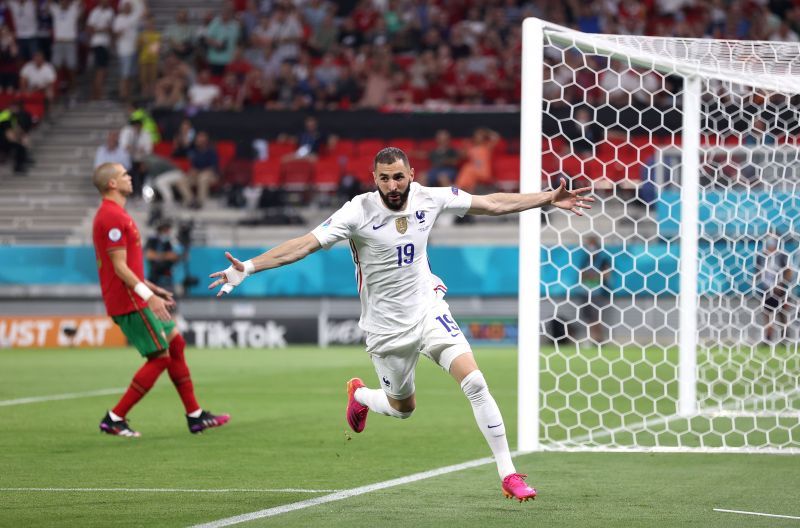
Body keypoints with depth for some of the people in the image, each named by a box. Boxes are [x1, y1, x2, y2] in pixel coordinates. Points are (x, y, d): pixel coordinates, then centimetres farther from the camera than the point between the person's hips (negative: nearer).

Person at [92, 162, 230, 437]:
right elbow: (120, 267, -22)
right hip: (129, 302, -11)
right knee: (160, 357, -7)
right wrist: (149, 295, -26)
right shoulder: (113, 217, -17)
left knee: (175, 343, 12)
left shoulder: (112, 214, 16)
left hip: (135, 299, 11)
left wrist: (152, 289, 22)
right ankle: (114, 419, -4)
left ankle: (195, 416, 16)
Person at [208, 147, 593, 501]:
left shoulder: (430, 199, -8)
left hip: (428, 309, 2)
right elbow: (305, 244, -23)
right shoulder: (359, 212, -19)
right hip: (387, 327, -2)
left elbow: (492, 204, 3)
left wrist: (550, 199, 1)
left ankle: (507, 474, -8)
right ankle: (359, 395, 49)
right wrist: (247, 268, -33)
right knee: (403, 408, 13)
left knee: (474, 383, -16)